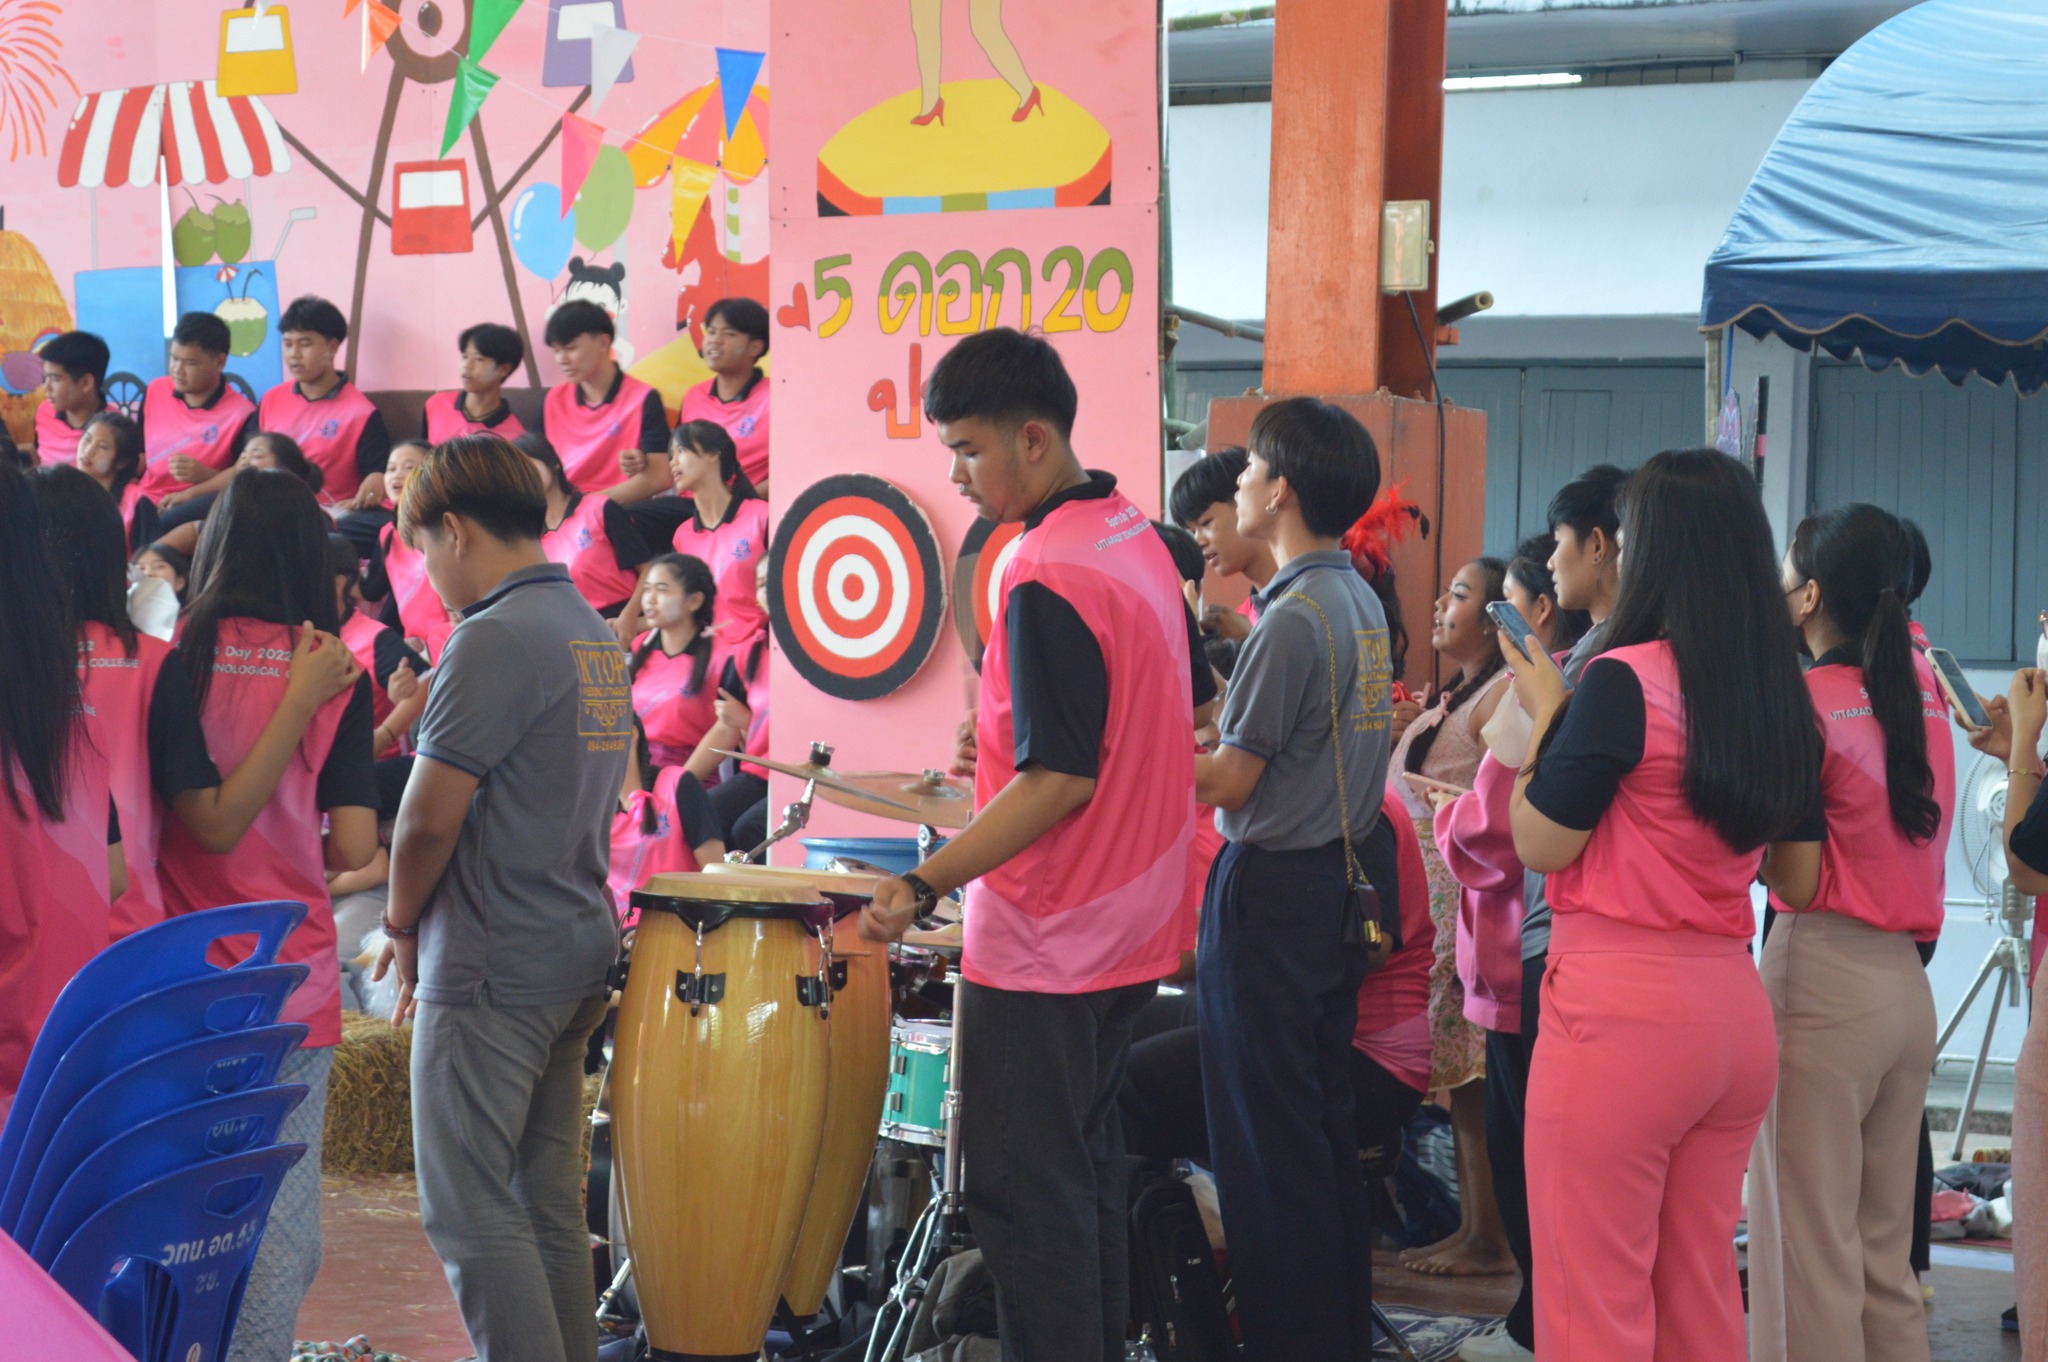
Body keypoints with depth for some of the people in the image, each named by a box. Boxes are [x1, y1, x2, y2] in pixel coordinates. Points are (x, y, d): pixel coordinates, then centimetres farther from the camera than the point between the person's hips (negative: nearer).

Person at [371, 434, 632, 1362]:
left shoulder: (495, 640, -17)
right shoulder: (594, 632, 12)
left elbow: (428, 820, -18)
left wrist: (401, 923, 1)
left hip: (493, 973, -9)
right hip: (580, 952, 9)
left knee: (468, 1211, -3)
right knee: (547, 1200, 14)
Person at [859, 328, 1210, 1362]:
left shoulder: (1046, 580, -21)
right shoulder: (1137, 538, 7)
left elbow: (1060, 780, -24)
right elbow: (1192, 708, 18)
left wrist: (924, 884, -24)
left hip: (1043, 943, -10)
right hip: (1130, 922, 10)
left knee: (1023, 1190, -3)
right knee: (1086, 1168, 18)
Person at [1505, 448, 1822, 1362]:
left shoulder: (1626, 679, -12)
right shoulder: (1779, 696, 9)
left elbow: (1541, 843, -8)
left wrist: (1546, 711, 5)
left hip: (1623, 1008, -7)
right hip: (1735, 1006, 8)